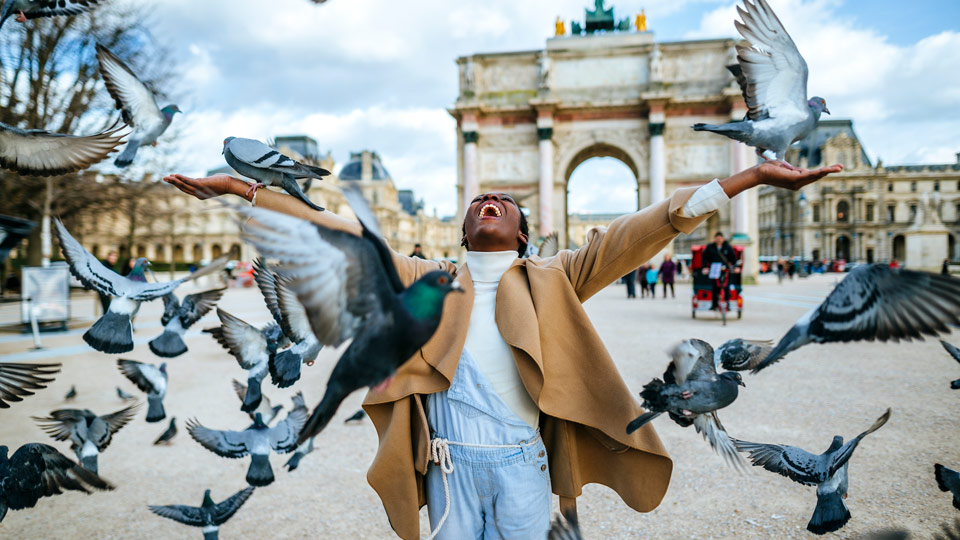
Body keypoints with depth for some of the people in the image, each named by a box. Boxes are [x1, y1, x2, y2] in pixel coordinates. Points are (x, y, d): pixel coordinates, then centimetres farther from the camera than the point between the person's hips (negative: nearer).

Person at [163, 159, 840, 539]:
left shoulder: (550, 283, 7)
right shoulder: (426, 281, 9)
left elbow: (632, 237, -1)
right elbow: (342, 238, 6)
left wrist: (751, 177, -7)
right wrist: (244, 189, 3)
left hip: (523, 462, 0)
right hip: (451, 464, 1)